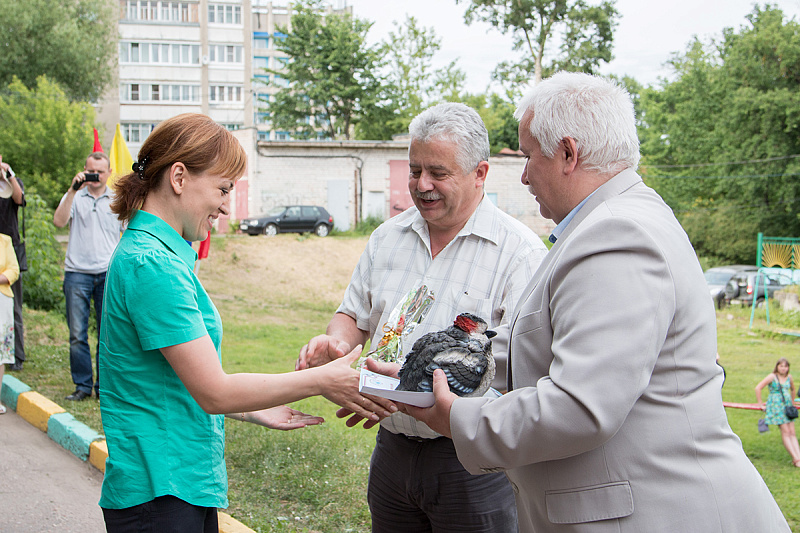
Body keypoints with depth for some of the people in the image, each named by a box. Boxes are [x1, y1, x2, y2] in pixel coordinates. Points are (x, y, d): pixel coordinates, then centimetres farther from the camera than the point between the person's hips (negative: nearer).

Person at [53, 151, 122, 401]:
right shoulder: (75, 197, 8)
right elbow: (59, 221, -9)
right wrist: (73, 189, -14)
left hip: (108, 274, 1)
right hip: (77, 273, 0)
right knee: (77, 334, -1)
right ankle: (82, 385, 8)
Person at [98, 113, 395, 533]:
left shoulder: (165, 253, 12)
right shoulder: (153, 265, -19)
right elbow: (213, 391, -20)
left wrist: (256, 412, 16)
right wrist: (323, 380, -14)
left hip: (189, 483, 9)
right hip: (158, 495, -9)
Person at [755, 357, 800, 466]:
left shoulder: (789, 377, 9)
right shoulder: (772, 377, -7)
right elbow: (758, 388, -9)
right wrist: (760, 404, -5)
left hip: (787, 406, 6)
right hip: (776, 406, -6)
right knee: (785, 432, -11)